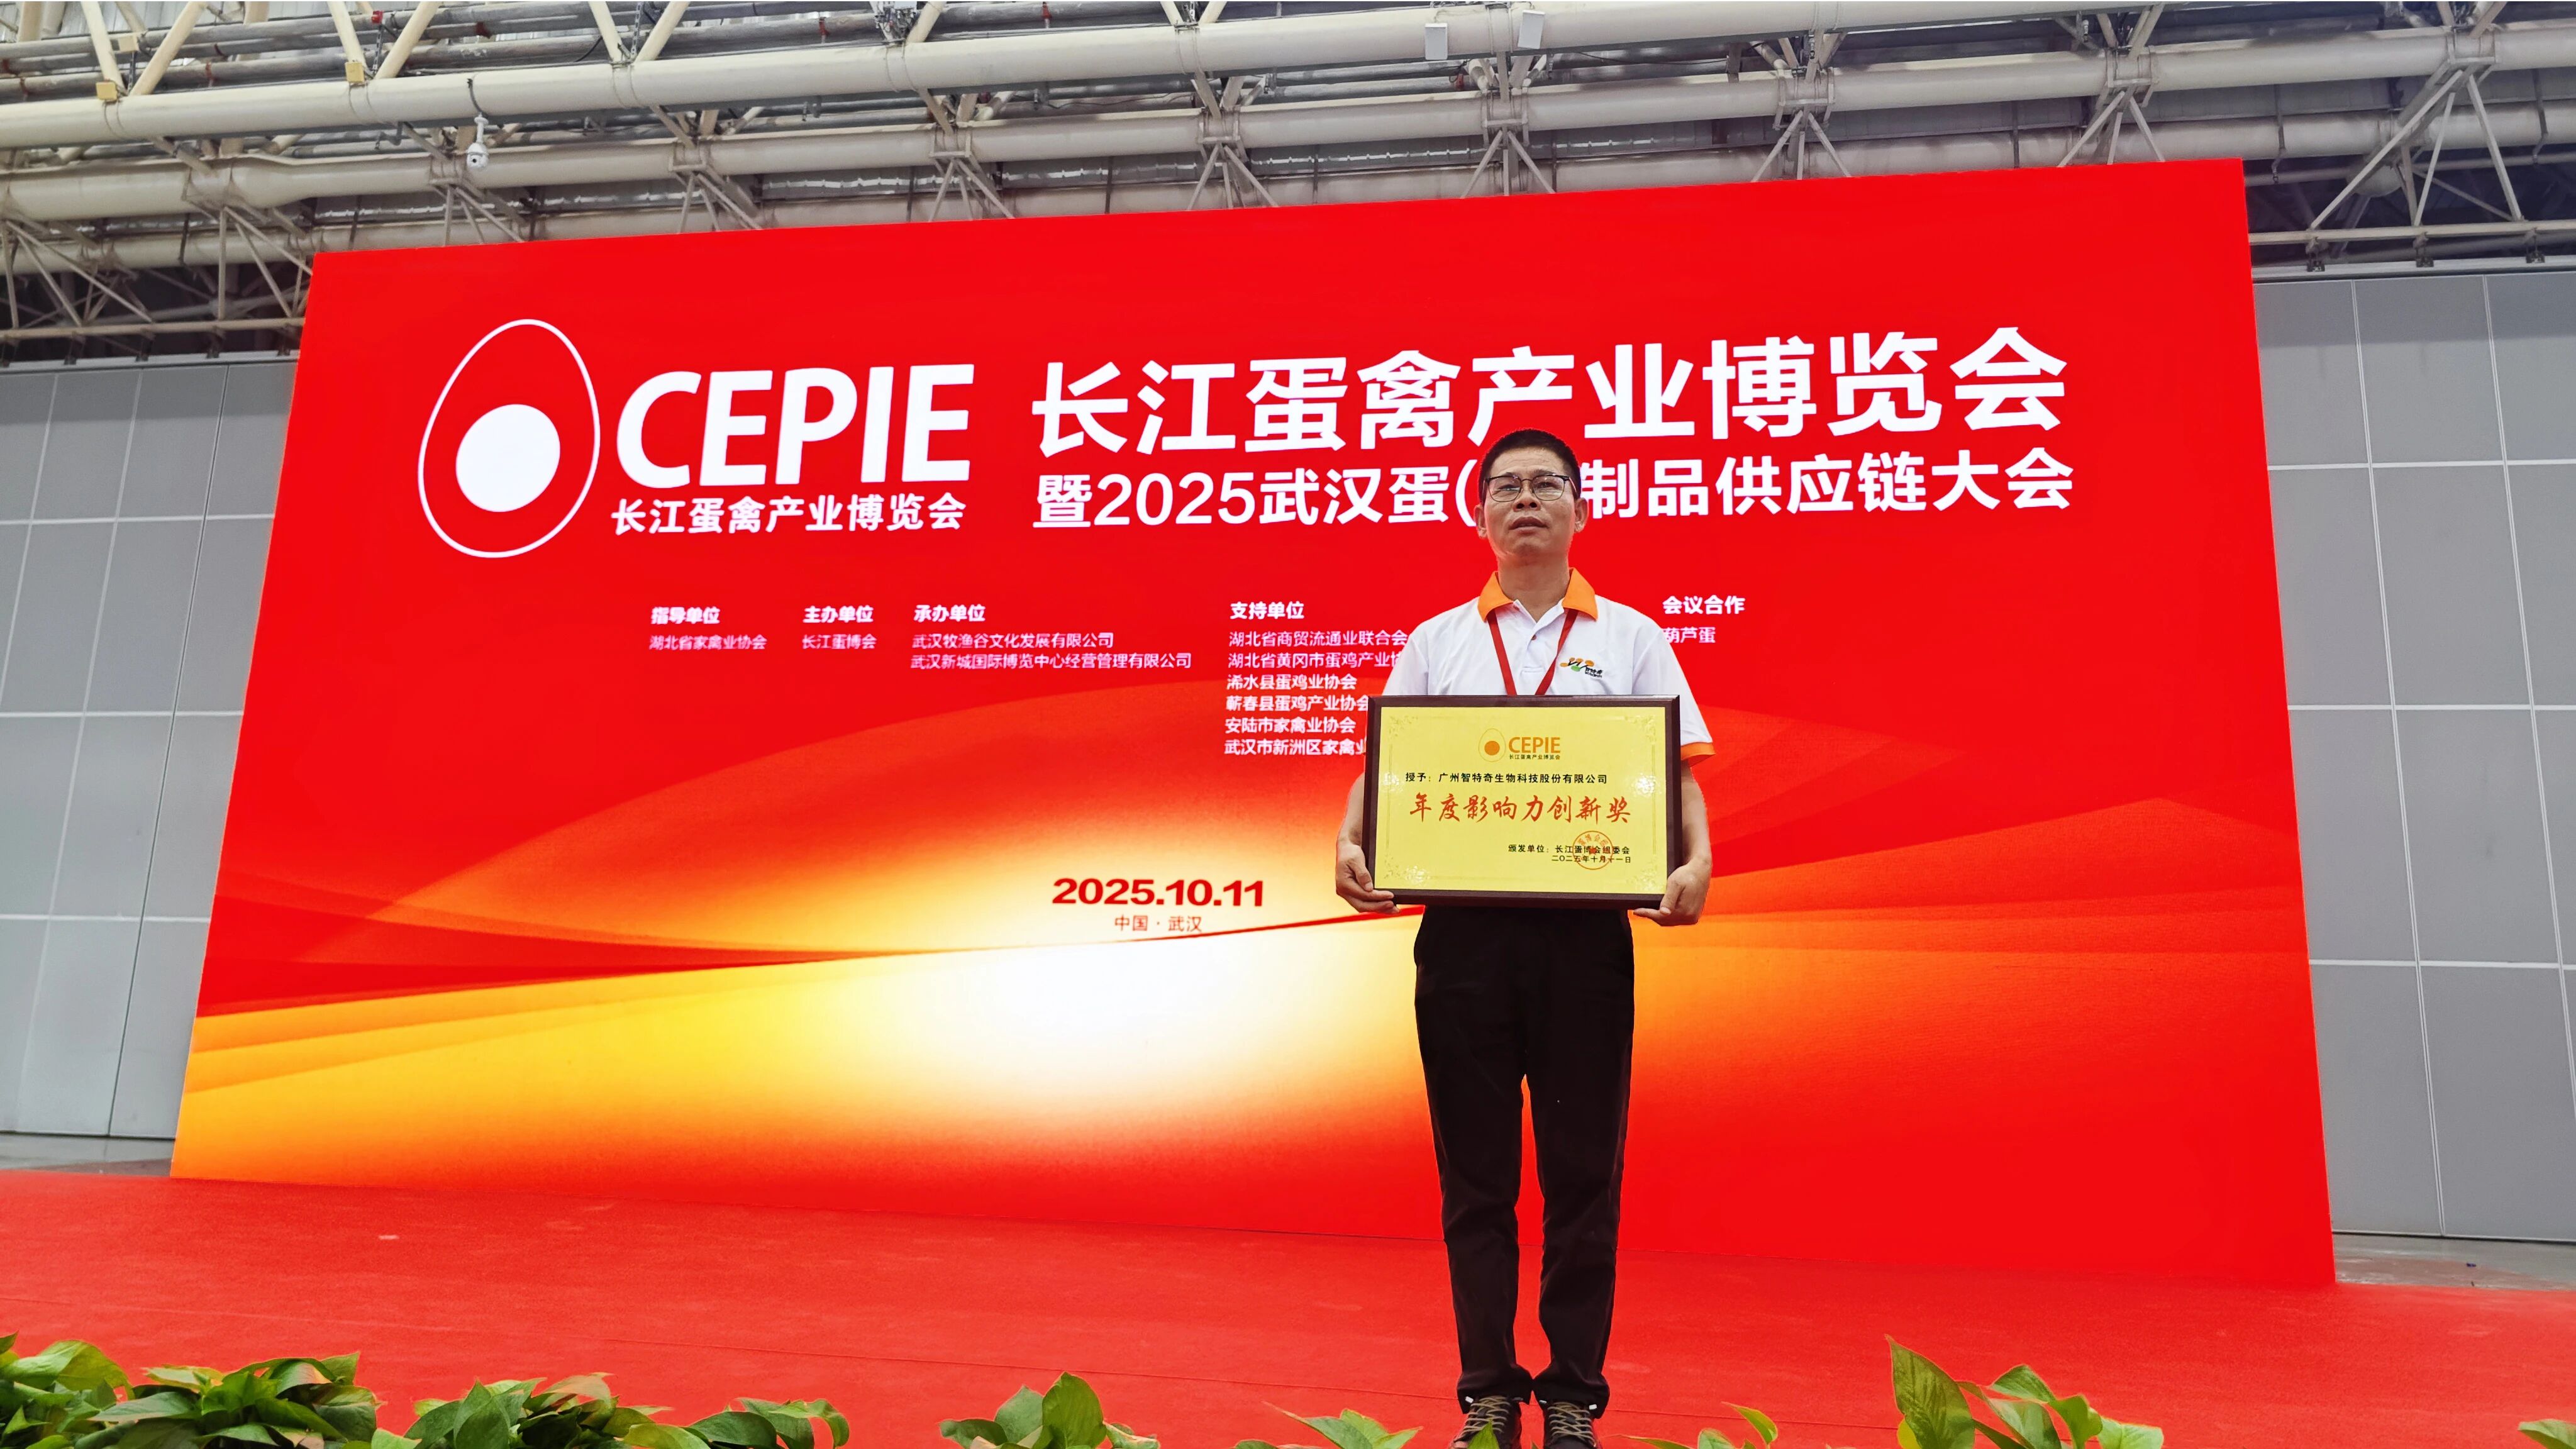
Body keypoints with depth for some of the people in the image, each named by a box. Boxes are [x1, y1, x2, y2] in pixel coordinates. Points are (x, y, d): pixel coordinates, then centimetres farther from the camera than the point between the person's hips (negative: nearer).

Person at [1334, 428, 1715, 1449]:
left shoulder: (1632, 638, 9)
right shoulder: (1435, 643, 12)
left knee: (1582, 1170, 5)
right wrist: (1352, 846, -13)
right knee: (1474, 1173, 7)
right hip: (1462, 930, 1)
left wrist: (1695, 861, -16)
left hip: (1584, 931, -1)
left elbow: (1678, 773, 3)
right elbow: (1381, 766, 6)